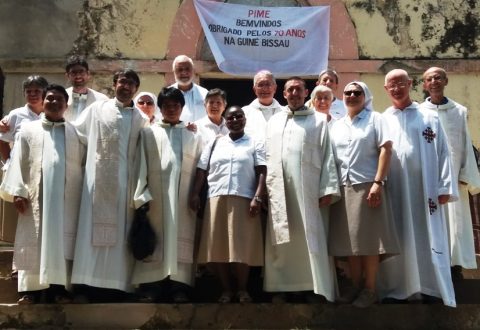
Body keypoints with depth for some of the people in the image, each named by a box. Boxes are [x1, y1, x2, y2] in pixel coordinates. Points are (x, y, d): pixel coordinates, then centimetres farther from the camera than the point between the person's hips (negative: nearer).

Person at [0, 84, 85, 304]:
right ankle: (31, 288, 2)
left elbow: (83, 164, 10)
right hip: (35, 196, 0)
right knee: (33, 242, -1)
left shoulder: (75, 133, 14)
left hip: (67, 198, 1)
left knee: (62, 242, -2)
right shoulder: (28, 129, 12)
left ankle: (59, 287, 1)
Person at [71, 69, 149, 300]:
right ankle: (91, 283, -1)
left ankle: (117, 284, 7)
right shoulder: (97, 109, 8)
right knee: (96, 230, -3)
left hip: (126, 182, 2)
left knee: (121, 234, 3)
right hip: (99, 179, -2)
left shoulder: (141, 119, 11)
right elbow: (75, 134, 12)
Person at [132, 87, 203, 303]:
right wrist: (142, 196, -7)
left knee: (182, 241, -2)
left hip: (183, 199, 1)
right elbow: (141, 166, 4)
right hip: (154, 199, -1)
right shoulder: (147, 133, 12)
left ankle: (179, 287, -1)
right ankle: (151, 288, -1)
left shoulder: (194, 137, 16)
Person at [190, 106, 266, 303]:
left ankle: (242, 288, 11)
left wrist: (257, 198, -11)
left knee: (242, 246, -4)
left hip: (244, 200, -2)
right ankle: (226, 288, 12)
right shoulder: (214, 144, 17)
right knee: (217, 246, 0)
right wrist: (195, 193, 0)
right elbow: (202, 170, 12)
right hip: (216, 199, 2)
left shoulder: (255, 144, 10)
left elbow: (261, 173, 1)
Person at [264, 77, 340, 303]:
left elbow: (327, 156, 2)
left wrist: (328, 189, -8)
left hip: (307, 189, -3)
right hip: (278, 190, 3)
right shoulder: (273, 122, 21)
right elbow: (266, 156, 15)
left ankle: (315, 288, -2)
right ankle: (282, 287, 7)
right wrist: (263, 188, 5)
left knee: (309, 239, -5)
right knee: (281, 241, 3)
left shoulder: (318, 121, 10)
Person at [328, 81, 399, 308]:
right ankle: (356, 286, 15)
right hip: (343, 189, 4)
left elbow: (386, 149, -6)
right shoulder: (336, 126, 16)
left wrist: (378, 182, -15)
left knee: (369, 238, -3)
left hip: (367, 186, -4)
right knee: (349, 240, 5)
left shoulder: (375, 119, 4)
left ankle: (370, 289, 4)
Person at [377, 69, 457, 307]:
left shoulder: (430, 117, 9)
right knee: (396, 243, 4)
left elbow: (443, 153, 5)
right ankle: (394, 290, 11)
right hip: (393, 192, 1)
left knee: (427, 241, 1)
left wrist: (445, 188, -3)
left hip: (424, 191, 0)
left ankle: (430, 291, 7)